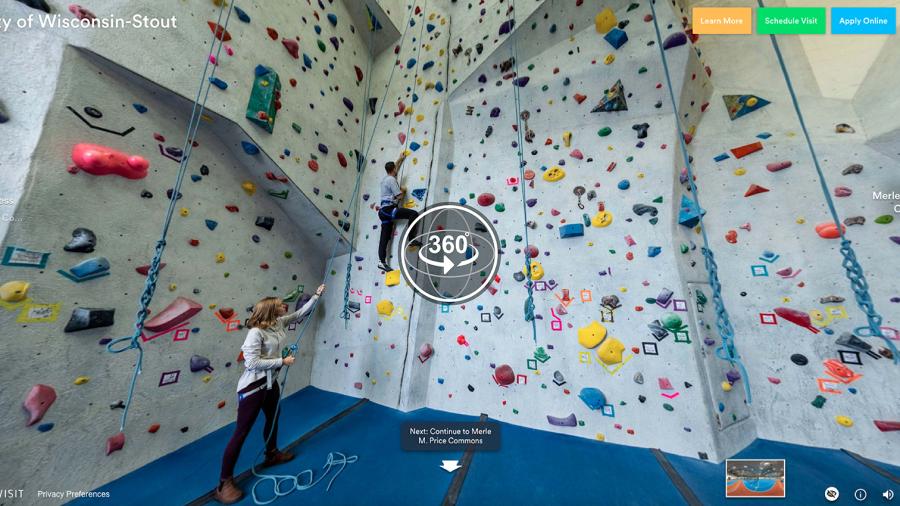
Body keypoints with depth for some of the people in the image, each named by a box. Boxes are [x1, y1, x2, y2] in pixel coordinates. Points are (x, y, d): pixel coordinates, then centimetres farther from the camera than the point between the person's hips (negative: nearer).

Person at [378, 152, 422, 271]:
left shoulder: (385, 178, 22)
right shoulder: (392, 180, -6)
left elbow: (393, 168, 43)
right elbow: (399, 197, -10)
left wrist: (400, 159, 50)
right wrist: (403, 190, 10)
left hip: (384, 210, 10)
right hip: (389, 209, -10)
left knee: (384, 237, 5)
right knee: (414, 214, -19)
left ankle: (382, 262, 5)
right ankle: (412, 240, -24)